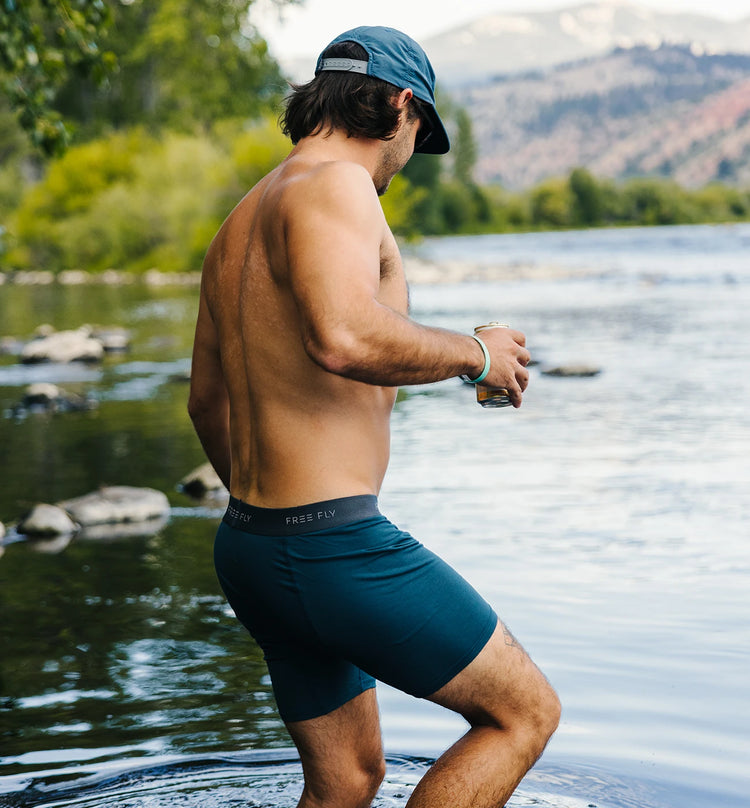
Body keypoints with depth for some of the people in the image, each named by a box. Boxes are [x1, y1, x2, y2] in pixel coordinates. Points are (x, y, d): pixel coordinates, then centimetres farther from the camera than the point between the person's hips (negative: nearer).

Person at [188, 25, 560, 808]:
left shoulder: (239, 223, 16)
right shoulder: (334, 185, -13)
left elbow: (206, 399, 26)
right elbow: (345, 338, -33)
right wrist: (474, 353, -14)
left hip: (249, 543, 10)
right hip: (334, 545, -10)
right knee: (525, 712, 4)